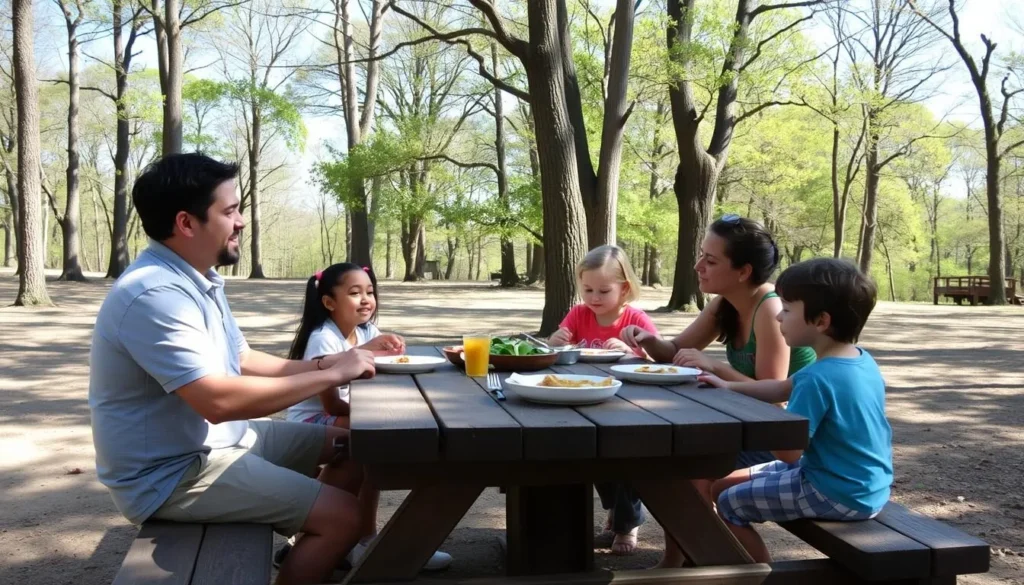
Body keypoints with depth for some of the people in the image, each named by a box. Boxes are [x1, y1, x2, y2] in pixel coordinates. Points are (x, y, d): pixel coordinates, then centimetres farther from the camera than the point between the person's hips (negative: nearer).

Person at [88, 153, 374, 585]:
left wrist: (323, 364, -3)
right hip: (171, 473, -10)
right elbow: (218, 400, -33)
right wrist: (330, 375, -25)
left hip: (216, 438, 10)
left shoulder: (198, 279, 8)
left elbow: (245, 361, 14)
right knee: (343, 516, -18)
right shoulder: (156, 294, -26)